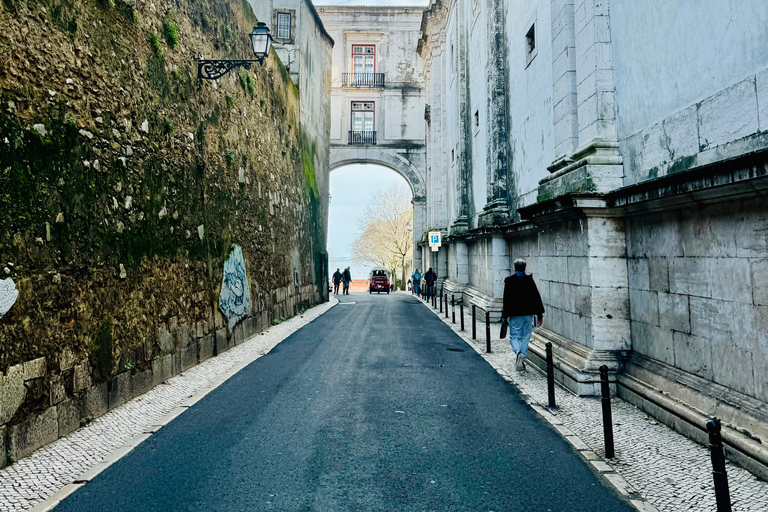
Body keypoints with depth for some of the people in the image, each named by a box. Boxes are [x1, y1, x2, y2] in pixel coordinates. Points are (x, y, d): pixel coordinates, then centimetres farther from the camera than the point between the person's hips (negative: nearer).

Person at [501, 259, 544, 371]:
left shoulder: (509, 280, -5)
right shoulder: (530, 280, 2)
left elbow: (506, 299, -5)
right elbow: (537, 297, 3)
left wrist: (505, 315, 0)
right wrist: (540, 315, 8)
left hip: (515, 315, -2)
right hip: (528, 314, 2)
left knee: (514, 336, 6)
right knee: (525, 337, 12)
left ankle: (518, 352, -20)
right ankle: (522, 358, 12)